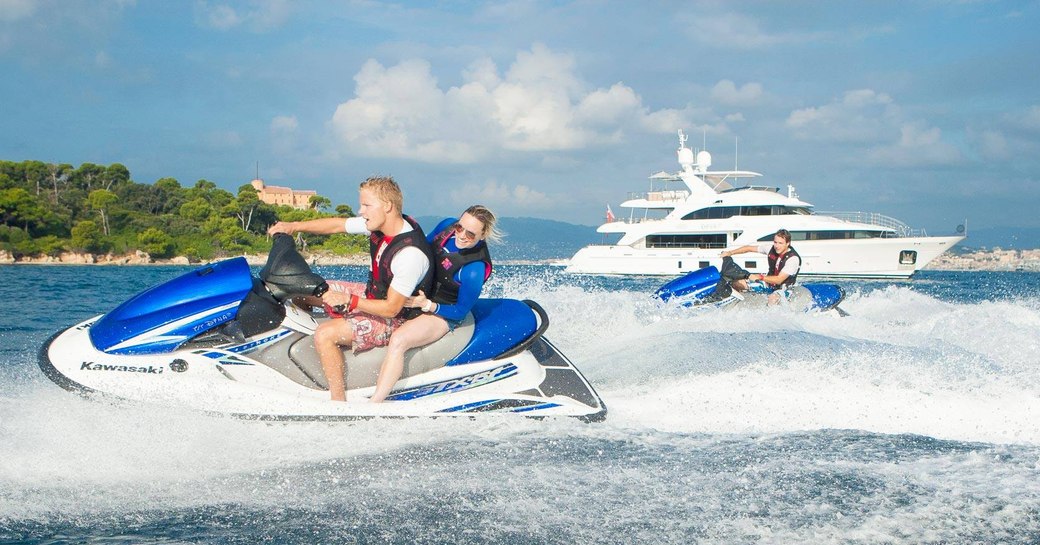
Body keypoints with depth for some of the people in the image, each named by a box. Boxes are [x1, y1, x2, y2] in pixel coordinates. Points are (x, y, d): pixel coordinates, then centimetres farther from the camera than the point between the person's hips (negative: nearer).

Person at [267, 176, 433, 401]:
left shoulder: (410, 254, -33)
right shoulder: (381, 224, -8)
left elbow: (391, 308, -29)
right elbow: (338, 224, 6)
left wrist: (348, 301, -25)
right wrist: (294, 226, -1)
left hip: (396, 318, -9)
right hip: (373, 294, 9)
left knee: (325, 334, -26)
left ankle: (338, 401, -16)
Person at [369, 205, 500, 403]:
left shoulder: (474, 270, -28)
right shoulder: (447, 226, -10)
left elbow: (460, 312, -18)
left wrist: (426, 305, -27)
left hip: (442, 314, -9)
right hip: (419, 293, 9)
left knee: (398, 340, -33)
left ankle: (374, 404, -33)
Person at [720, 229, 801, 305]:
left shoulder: (793, 258, -25)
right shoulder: (771, 248, -8)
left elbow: (779, 280, -29)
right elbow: (749, 248, 3)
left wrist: (759, 277, -33)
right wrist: (730, 252, -4)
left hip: (783, 289, -7)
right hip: (769, 283, 7)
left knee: (773, 299, -43)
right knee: (736, 283, -3)